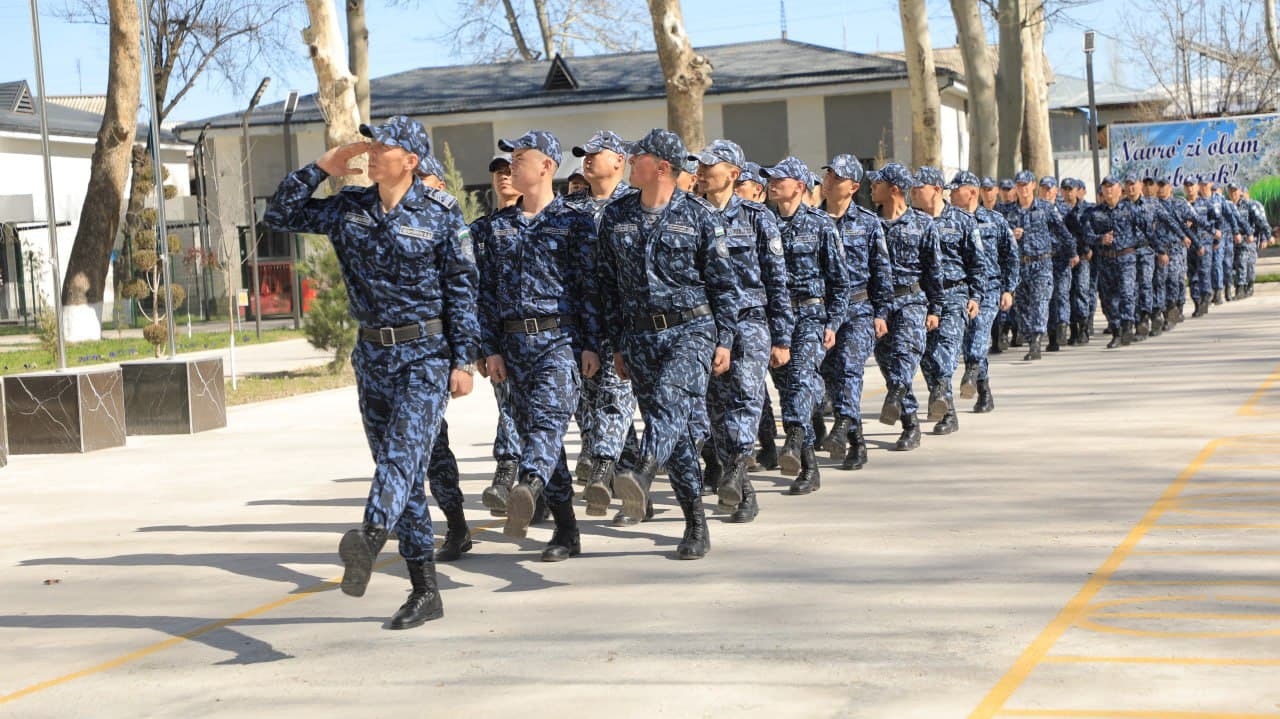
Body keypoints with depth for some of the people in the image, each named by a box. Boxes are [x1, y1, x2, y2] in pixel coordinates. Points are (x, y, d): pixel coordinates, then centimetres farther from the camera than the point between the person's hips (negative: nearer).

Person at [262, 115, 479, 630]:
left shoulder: (441, 214, -5)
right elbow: (280, 215, 8)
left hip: (426, 354, -5)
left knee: (403, 448, -26)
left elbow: (462, 289, -5)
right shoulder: (348, 209, 7)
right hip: (373, 353, 5)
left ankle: (370, 538, -50)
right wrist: (322, 168, 0)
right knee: (398, 467, 6)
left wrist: (464, 360, -9)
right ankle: (425, 592, 11)